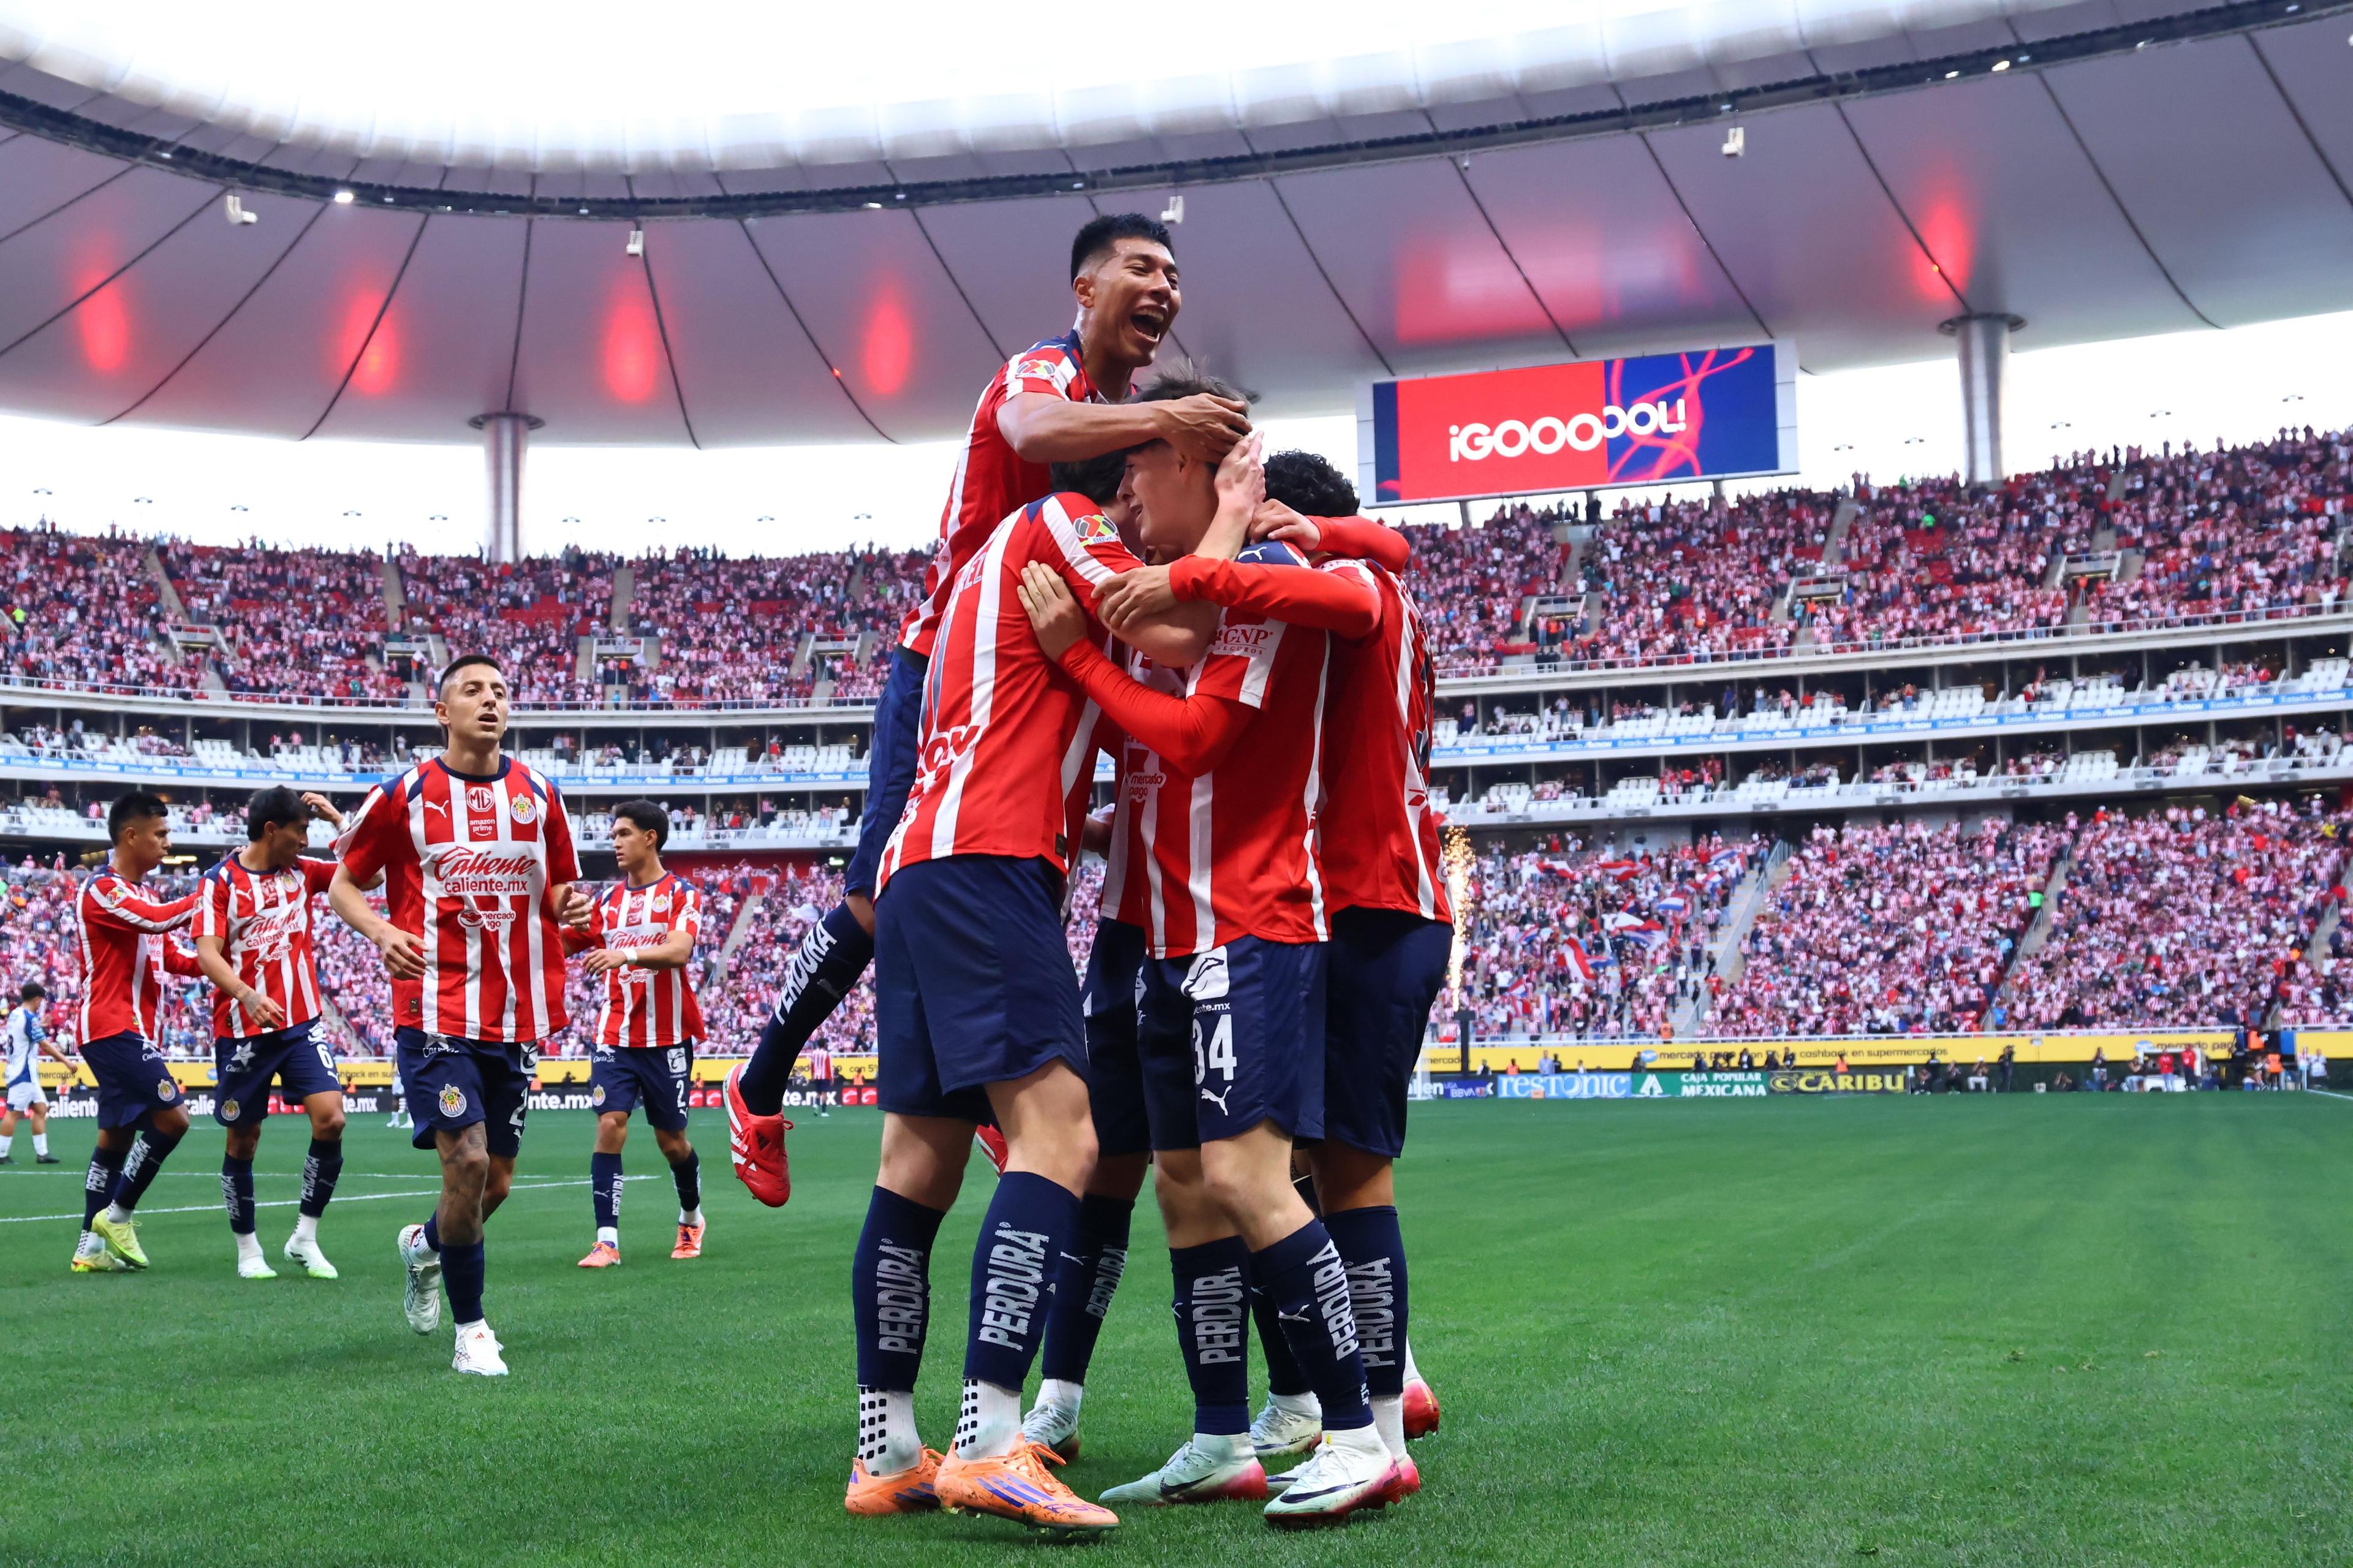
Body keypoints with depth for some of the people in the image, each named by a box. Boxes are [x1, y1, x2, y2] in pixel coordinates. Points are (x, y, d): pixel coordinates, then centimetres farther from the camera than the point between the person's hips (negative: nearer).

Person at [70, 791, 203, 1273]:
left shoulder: (140, 894, 19)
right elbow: (156, 920, -28)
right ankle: (118, 1215, -3)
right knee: (172, 1117, -15)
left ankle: (92, 1246, 14)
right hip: (114, 1028, -10)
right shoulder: (101, 889, -11)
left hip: (132, 1030, 10)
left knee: (117, 1134, 10)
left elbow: (171, 960, 21)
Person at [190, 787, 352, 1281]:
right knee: (243, 1140, 6)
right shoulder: (220, 882, -6)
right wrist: (247, 995, -32)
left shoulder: (304, 872, 8)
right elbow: (207, 953, -15)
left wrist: (339, 819, 4)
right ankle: (247, 1249, 22)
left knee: (331, 1119, -13)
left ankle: (305, 1238, 1)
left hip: (302, 1024, 3)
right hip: (242, 1030, -3)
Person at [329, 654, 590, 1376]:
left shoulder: (538, 794, 7)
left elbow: (558, 888, 19)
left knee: (495, 1181, 9)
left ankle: (424, 1245, 43)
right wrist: (382, 932, -14)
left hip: (517, 1017, 4)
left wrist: (568, 904, -6)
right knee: (467, 1160, -15)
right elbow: (344, 884, 6)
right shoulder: (404, 795, -2)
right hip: (436, 1012, -4)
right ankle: (471, 1330, 2)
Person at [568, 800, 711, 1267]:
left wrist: (625, 954, -37)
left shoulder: (681, 894, -4)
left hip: (668, 1037, -3)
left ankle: (691, 1218, 33)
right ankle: (607, 1241, -13)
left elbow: (678, 951, -21)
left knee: (671, 1139, 7)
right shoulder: (610, 899, 11)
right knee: (610, 1125, -13)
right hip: (615, 1034, 3)